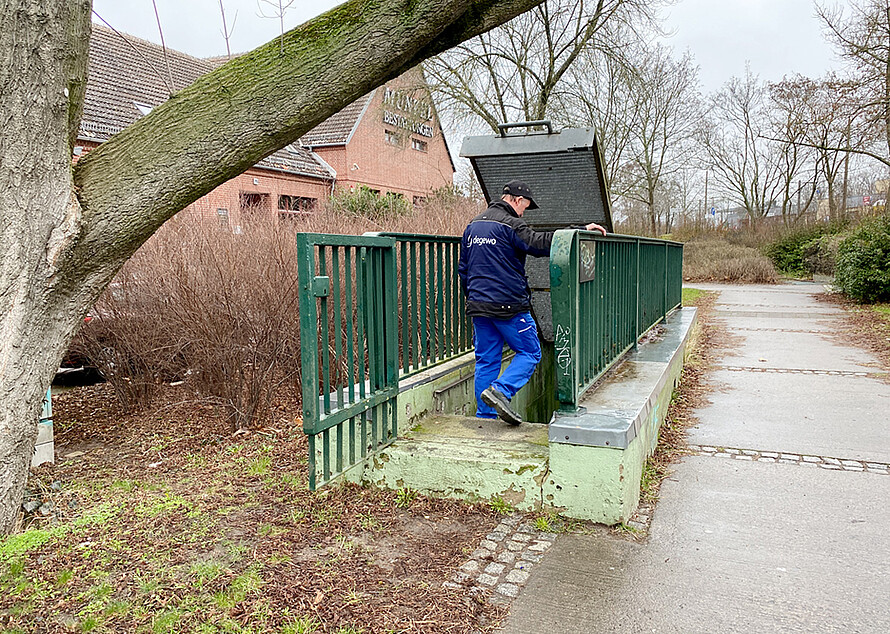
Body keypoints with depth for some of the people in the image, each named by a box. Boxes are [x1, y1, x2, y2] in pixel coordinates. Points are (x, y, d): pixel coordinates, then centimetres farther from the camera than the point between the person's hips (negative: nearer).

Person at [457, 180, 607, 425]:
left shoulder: (472, 226, 16)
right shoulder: (510, 224, -9)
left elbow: (463, 269, 21)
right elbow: (540, 243, -22)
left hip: (479, 305, 7)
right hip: (508, 305, -7)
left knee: (486, 360, 11)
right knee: (529, 353, 5)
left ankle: (485, 417, 12)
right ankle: (500, 391, -15)